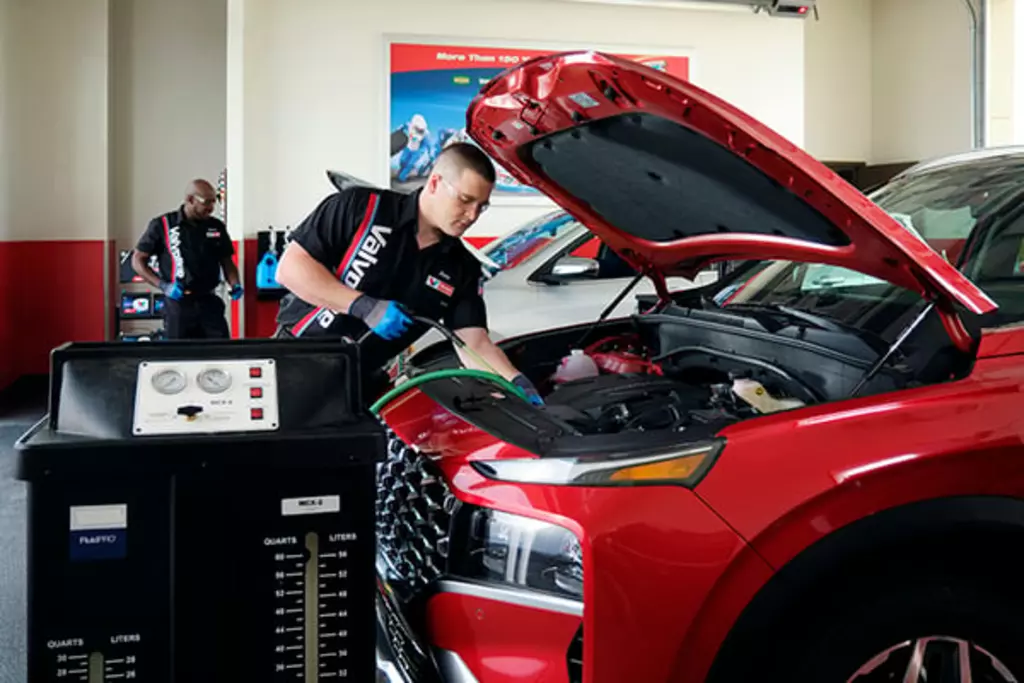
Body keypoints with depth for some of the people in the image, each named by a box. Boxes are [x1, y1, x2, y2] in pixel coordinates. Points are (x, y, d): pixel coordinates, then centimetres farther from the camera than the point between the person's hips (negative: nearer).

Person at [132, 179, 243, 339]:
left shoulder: (217, 227, 6)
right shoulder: (162, 225, -4)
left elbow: (226, 261, 16)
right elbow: (138, 260, 0)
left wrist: (235, 285, -4)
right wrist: (163, 285, -13)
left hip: (209, 303, 3)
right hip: (178, 304, -3)